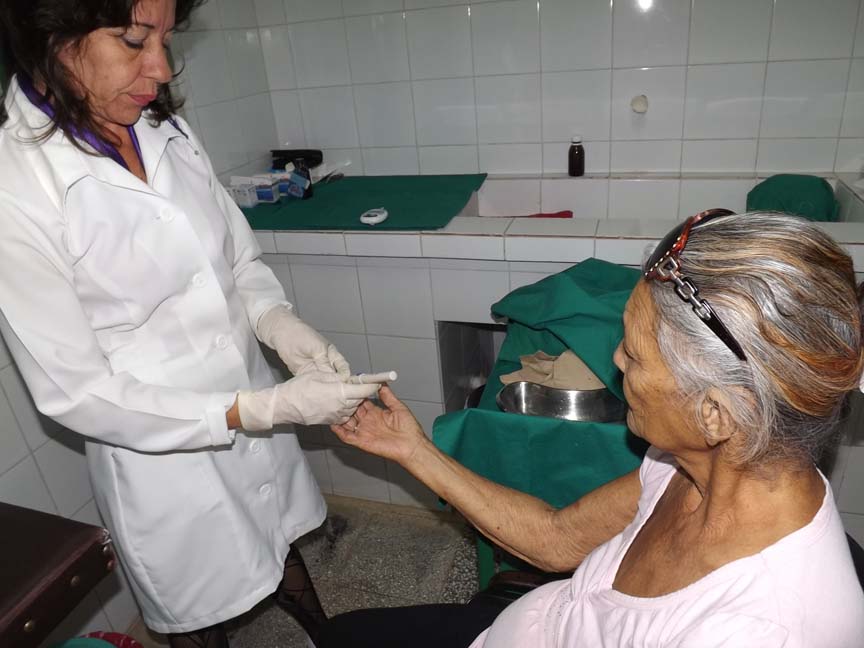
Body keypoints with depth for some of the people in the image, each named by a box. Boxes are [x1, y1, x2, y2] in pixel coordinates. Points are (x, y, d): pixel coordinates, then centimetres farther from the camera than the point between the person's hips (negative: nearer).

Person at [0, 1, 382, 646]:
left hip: (254, 410, 6)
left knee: (281, 546, 30)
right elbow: (78, 392, -20)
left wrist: (278, 321, -17)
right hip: (163, 452, -5)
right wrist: (257, 411, -26)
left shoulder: (168, 131, -6)